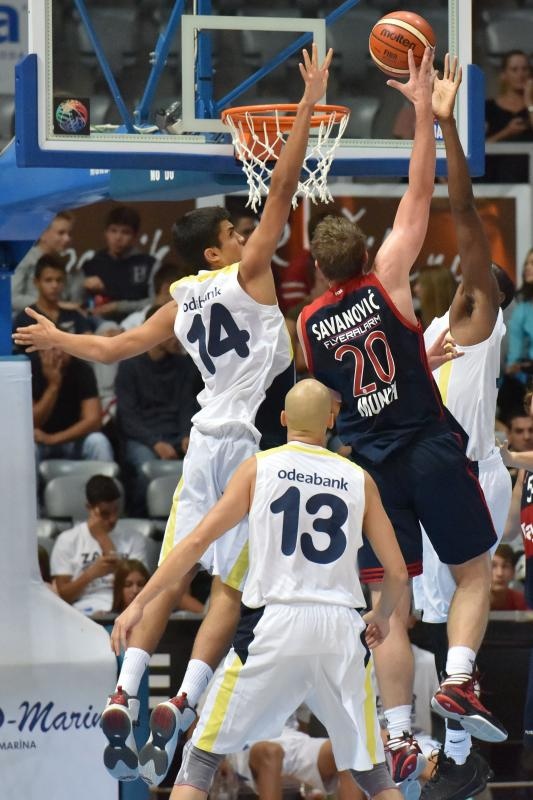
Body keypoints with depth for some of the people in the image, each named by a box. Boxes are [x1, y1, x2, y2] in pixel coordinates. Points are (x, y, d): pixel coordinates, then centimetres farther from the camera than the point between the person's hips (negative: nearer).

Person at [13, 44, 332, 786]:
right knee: (230, 586, -3)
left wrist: (59, 339, 38)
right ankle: (181, 707, -13)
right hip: (251, 444, -6)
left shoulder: (183, 299, 8)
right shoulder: (246, 274, -8)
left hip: (206, 442, 6)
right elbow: (282, 190, -14)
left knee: (171, 575, 9)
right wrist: (309, 105, -14)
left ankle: (123, 697, -1)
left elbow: (117, 346, 19)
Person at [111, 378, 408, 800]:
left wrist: (139, 604, 2)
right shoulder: (359, 479, 9)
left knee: (201, 758, 8)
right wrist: (381, 617, 30)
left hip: (273, 625, -2)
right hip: (340, 629, 2)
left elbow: (198, 540, -1)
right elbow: (398, 573, 9)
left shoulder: (259, 467, 5)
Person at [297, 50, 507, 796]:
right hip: (431, 448, -3)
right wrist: (427, 116, -4)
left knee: (390, 606, 4)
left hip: (371, 462, 3)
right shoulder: (386, 282, -6)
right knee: (474, 572, 13)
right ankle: (458, 680, -9)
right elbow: (418, 197, -6)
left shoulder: (308, 324, 3)